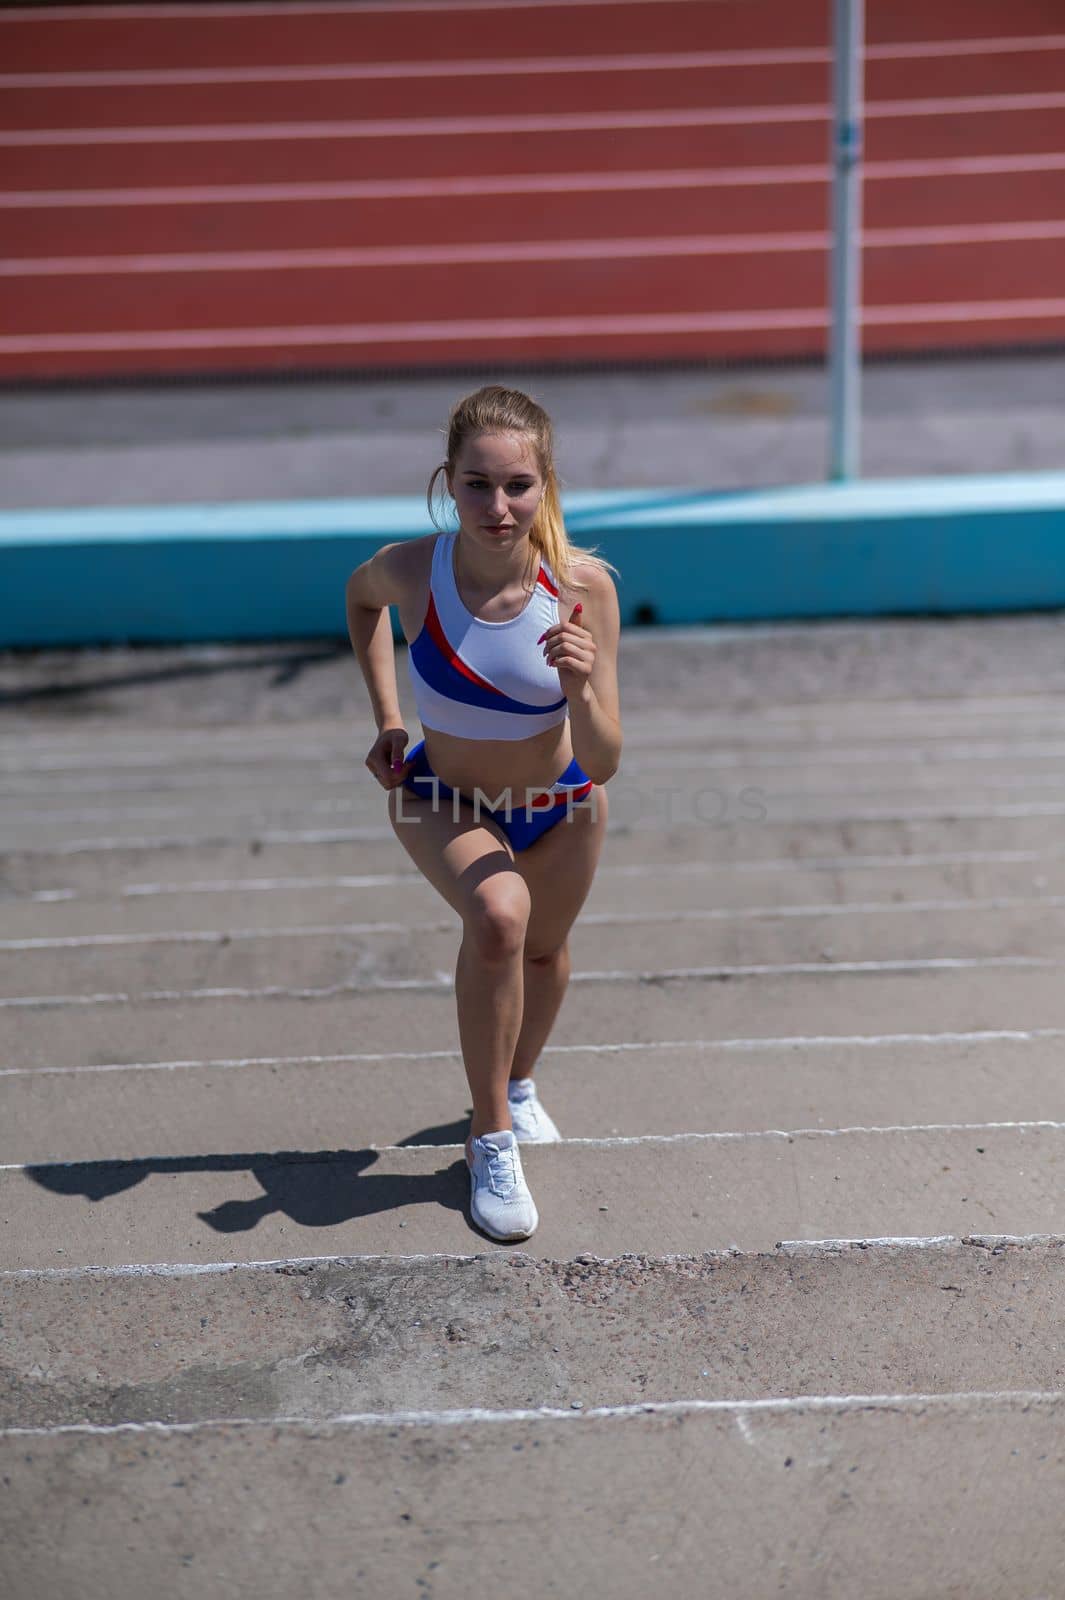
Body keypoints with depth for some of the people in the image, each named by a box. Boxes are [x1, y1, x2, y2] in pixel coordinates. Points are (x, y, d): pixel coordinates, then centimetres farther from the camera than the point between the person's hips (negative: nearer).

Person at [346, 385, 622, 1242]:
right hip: (442, 799, -2)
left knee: (545, 951, 22)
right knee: (498, 914, -31)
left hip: (560, 803, 2)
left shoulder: (584, 586, -29)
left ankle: (518, 1086, 55)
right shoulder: (409, 570, -28)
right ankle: (491, 1138, -12)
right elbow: (361, 595, 1)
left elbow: (603, 766, -26)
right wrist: (387, 718, -4)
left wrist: (582, 689, -46)